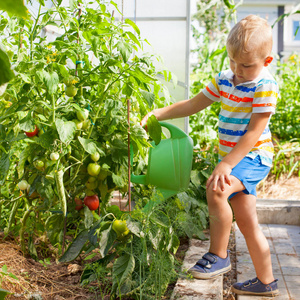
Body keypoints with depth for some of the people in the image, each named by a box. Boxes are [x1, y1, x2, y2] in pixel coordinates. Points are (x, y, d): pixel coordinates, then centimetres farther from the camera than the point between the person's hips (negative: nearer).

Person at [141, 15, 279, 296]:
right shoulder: (224, 80, 5)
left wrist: (226, 165, -27)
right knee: (248, 224, 12)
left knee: (215, 188, -32)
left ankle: (219, 255, -13)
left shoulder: (265, 87, -17)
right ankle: (266, 281, 25)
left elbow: (254, 132, -22)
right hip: (232, 159, 8)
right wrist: (156, 113, 3)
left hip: (253, 158, -8)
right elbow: (192, 105, 12)